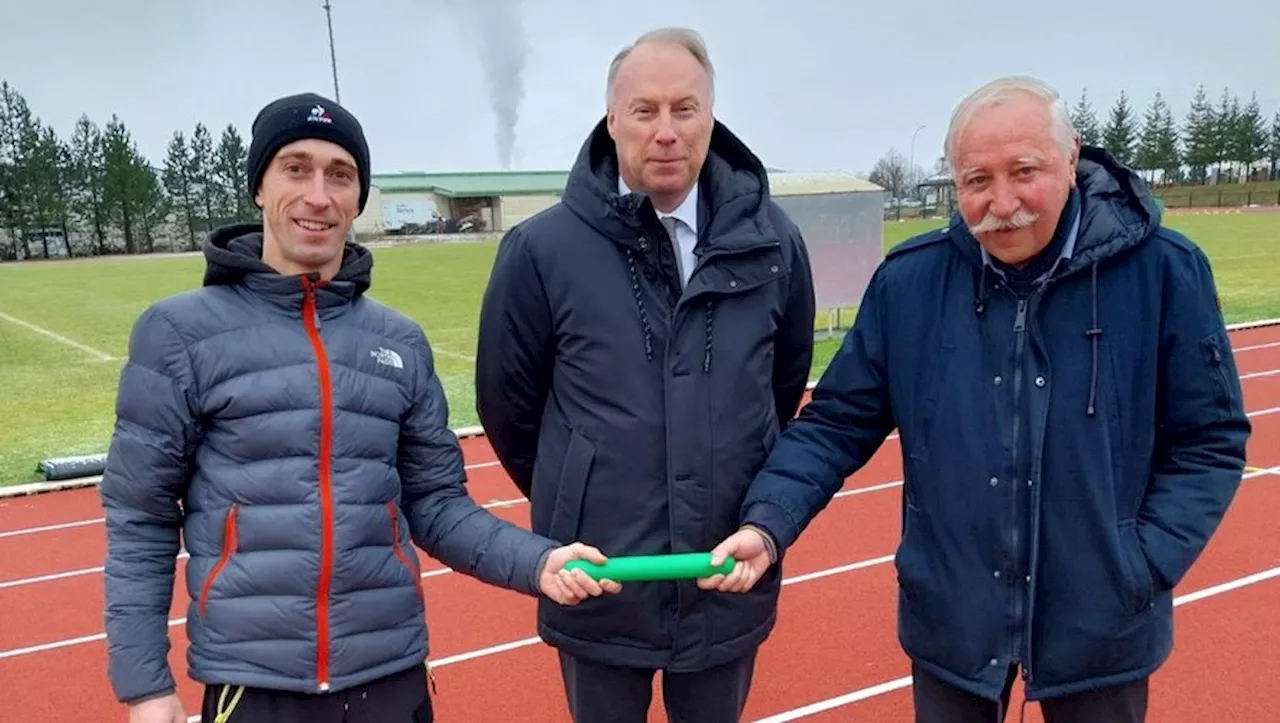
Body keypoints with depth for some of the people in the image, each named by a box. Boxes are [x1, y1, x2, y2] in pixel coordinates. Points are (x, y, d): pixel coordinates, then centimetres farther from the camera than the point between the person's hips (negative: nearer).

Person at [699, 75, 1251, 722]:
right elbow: (837, 422, -3)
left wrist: (1139, 570, -11)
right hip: (948, 622, 1)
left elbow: (1209, 440, -3)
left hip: (1100, 630, 0)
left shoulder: (1164, 272, -11)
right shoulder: (907, 280, -7)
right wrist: (766, 524, -16)